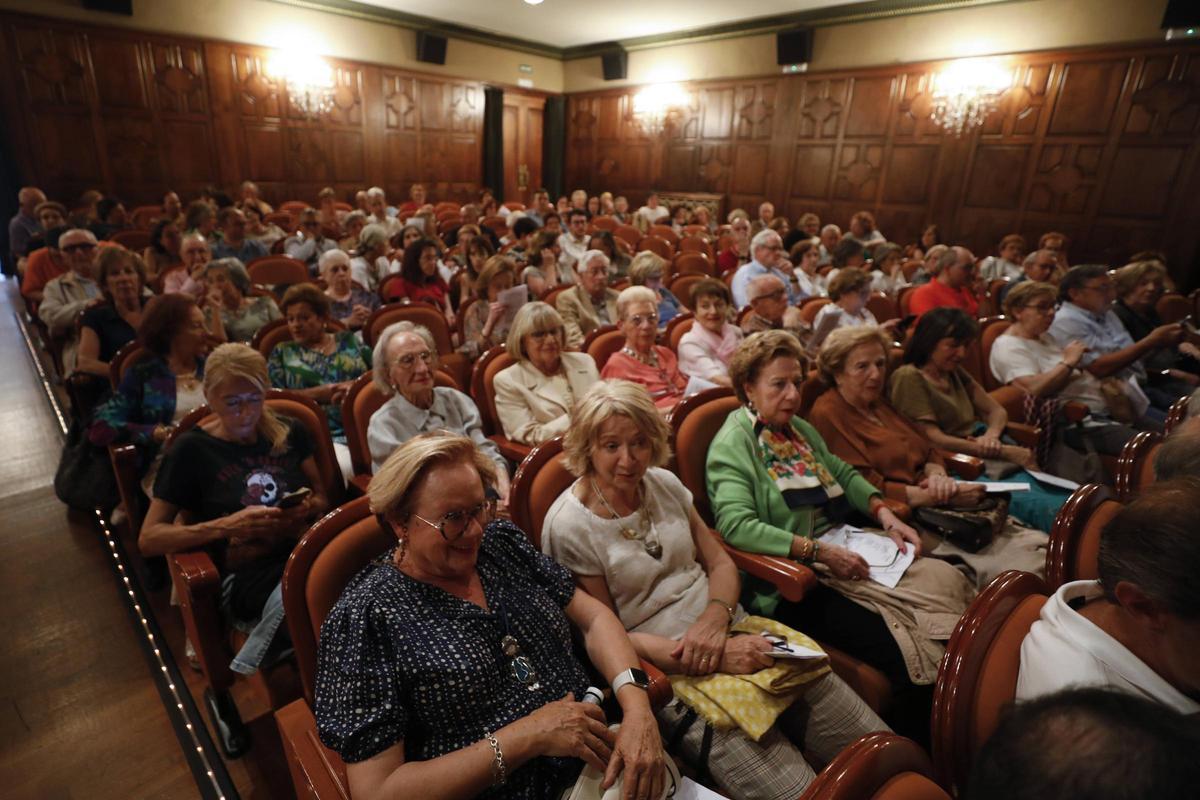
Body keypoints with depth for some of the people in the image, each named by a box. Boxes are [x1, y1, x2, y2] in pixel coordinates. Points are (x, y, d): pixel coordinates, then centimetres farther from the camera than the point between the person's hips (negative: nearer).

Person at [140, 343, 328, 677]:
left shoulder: (288, 432, 15)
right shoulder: (191, 451, 6)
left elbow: (322, 497, 19)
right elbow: (148, 539, 3)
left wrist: (307, 508, -6)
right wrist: (226, 526, -14)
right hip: (243, 572, -4)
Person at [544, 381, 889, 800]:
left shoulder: (664, 483, 5)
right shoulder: (568, 526, -11)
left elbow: (721, 564, 9)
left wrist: (715, 617, -13)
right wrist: (716, 656, -16)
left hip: (732, 632, 5)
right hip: (669, 672, -5)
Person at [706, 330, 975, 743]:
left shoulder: (799, 429, 18)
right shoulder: (731, 445, -10)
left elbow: (843, 473, 23)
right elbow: (736, 525, -22)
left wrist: (885, 514, 5)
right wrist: (817, 550, -24)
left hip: (841, 554, 8)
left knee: (946, 580, -11)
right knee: (905, 650, -23)